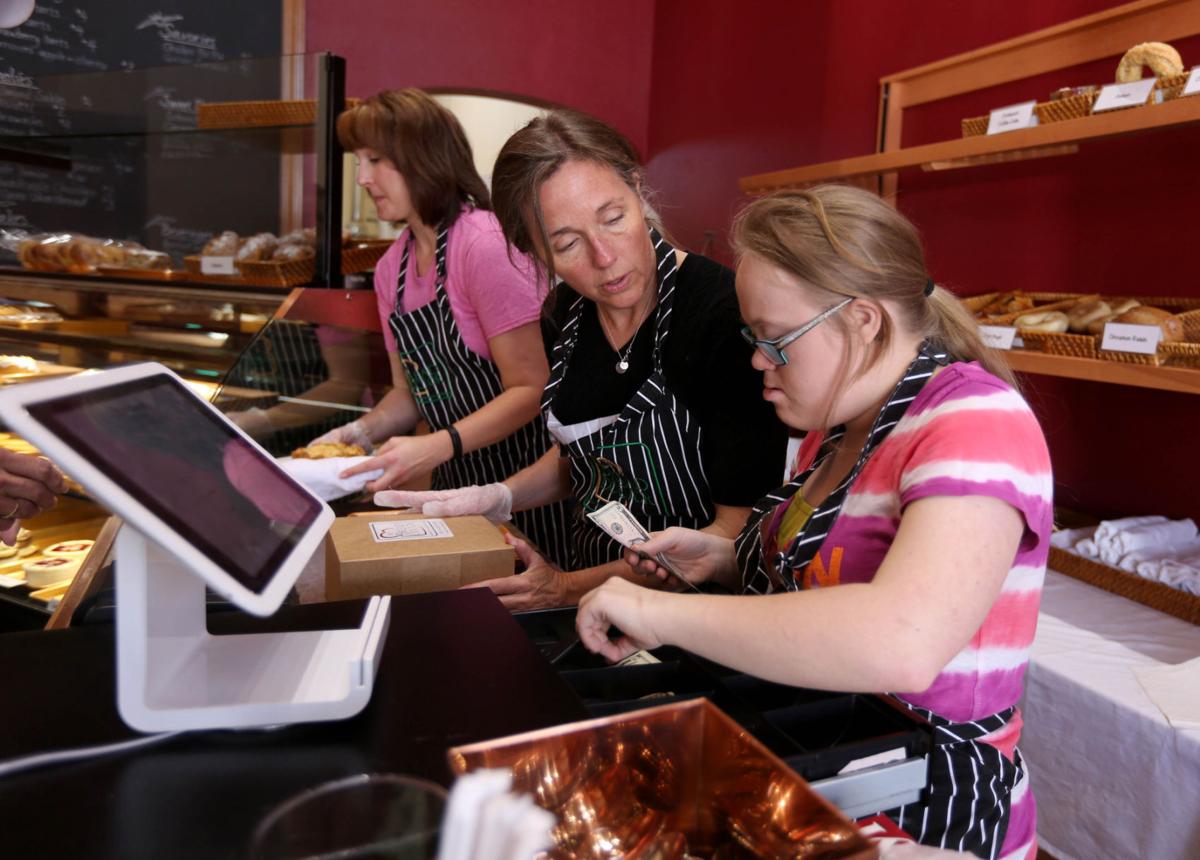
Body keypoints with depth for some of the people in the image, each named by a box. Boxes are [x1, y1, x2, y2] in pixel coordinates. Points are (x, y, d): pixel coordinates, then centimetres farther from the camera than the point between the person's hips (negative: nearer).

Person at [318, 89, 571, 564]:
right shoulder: (391, 269, 6)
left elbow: (529, 389, -20)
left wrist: (438, 446, -28)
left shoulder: (485, 243, -18)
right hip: (455, 479, 7)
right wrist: (360, 431, -5)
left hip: (521, 474, -7)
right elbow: (410, 392, 13)